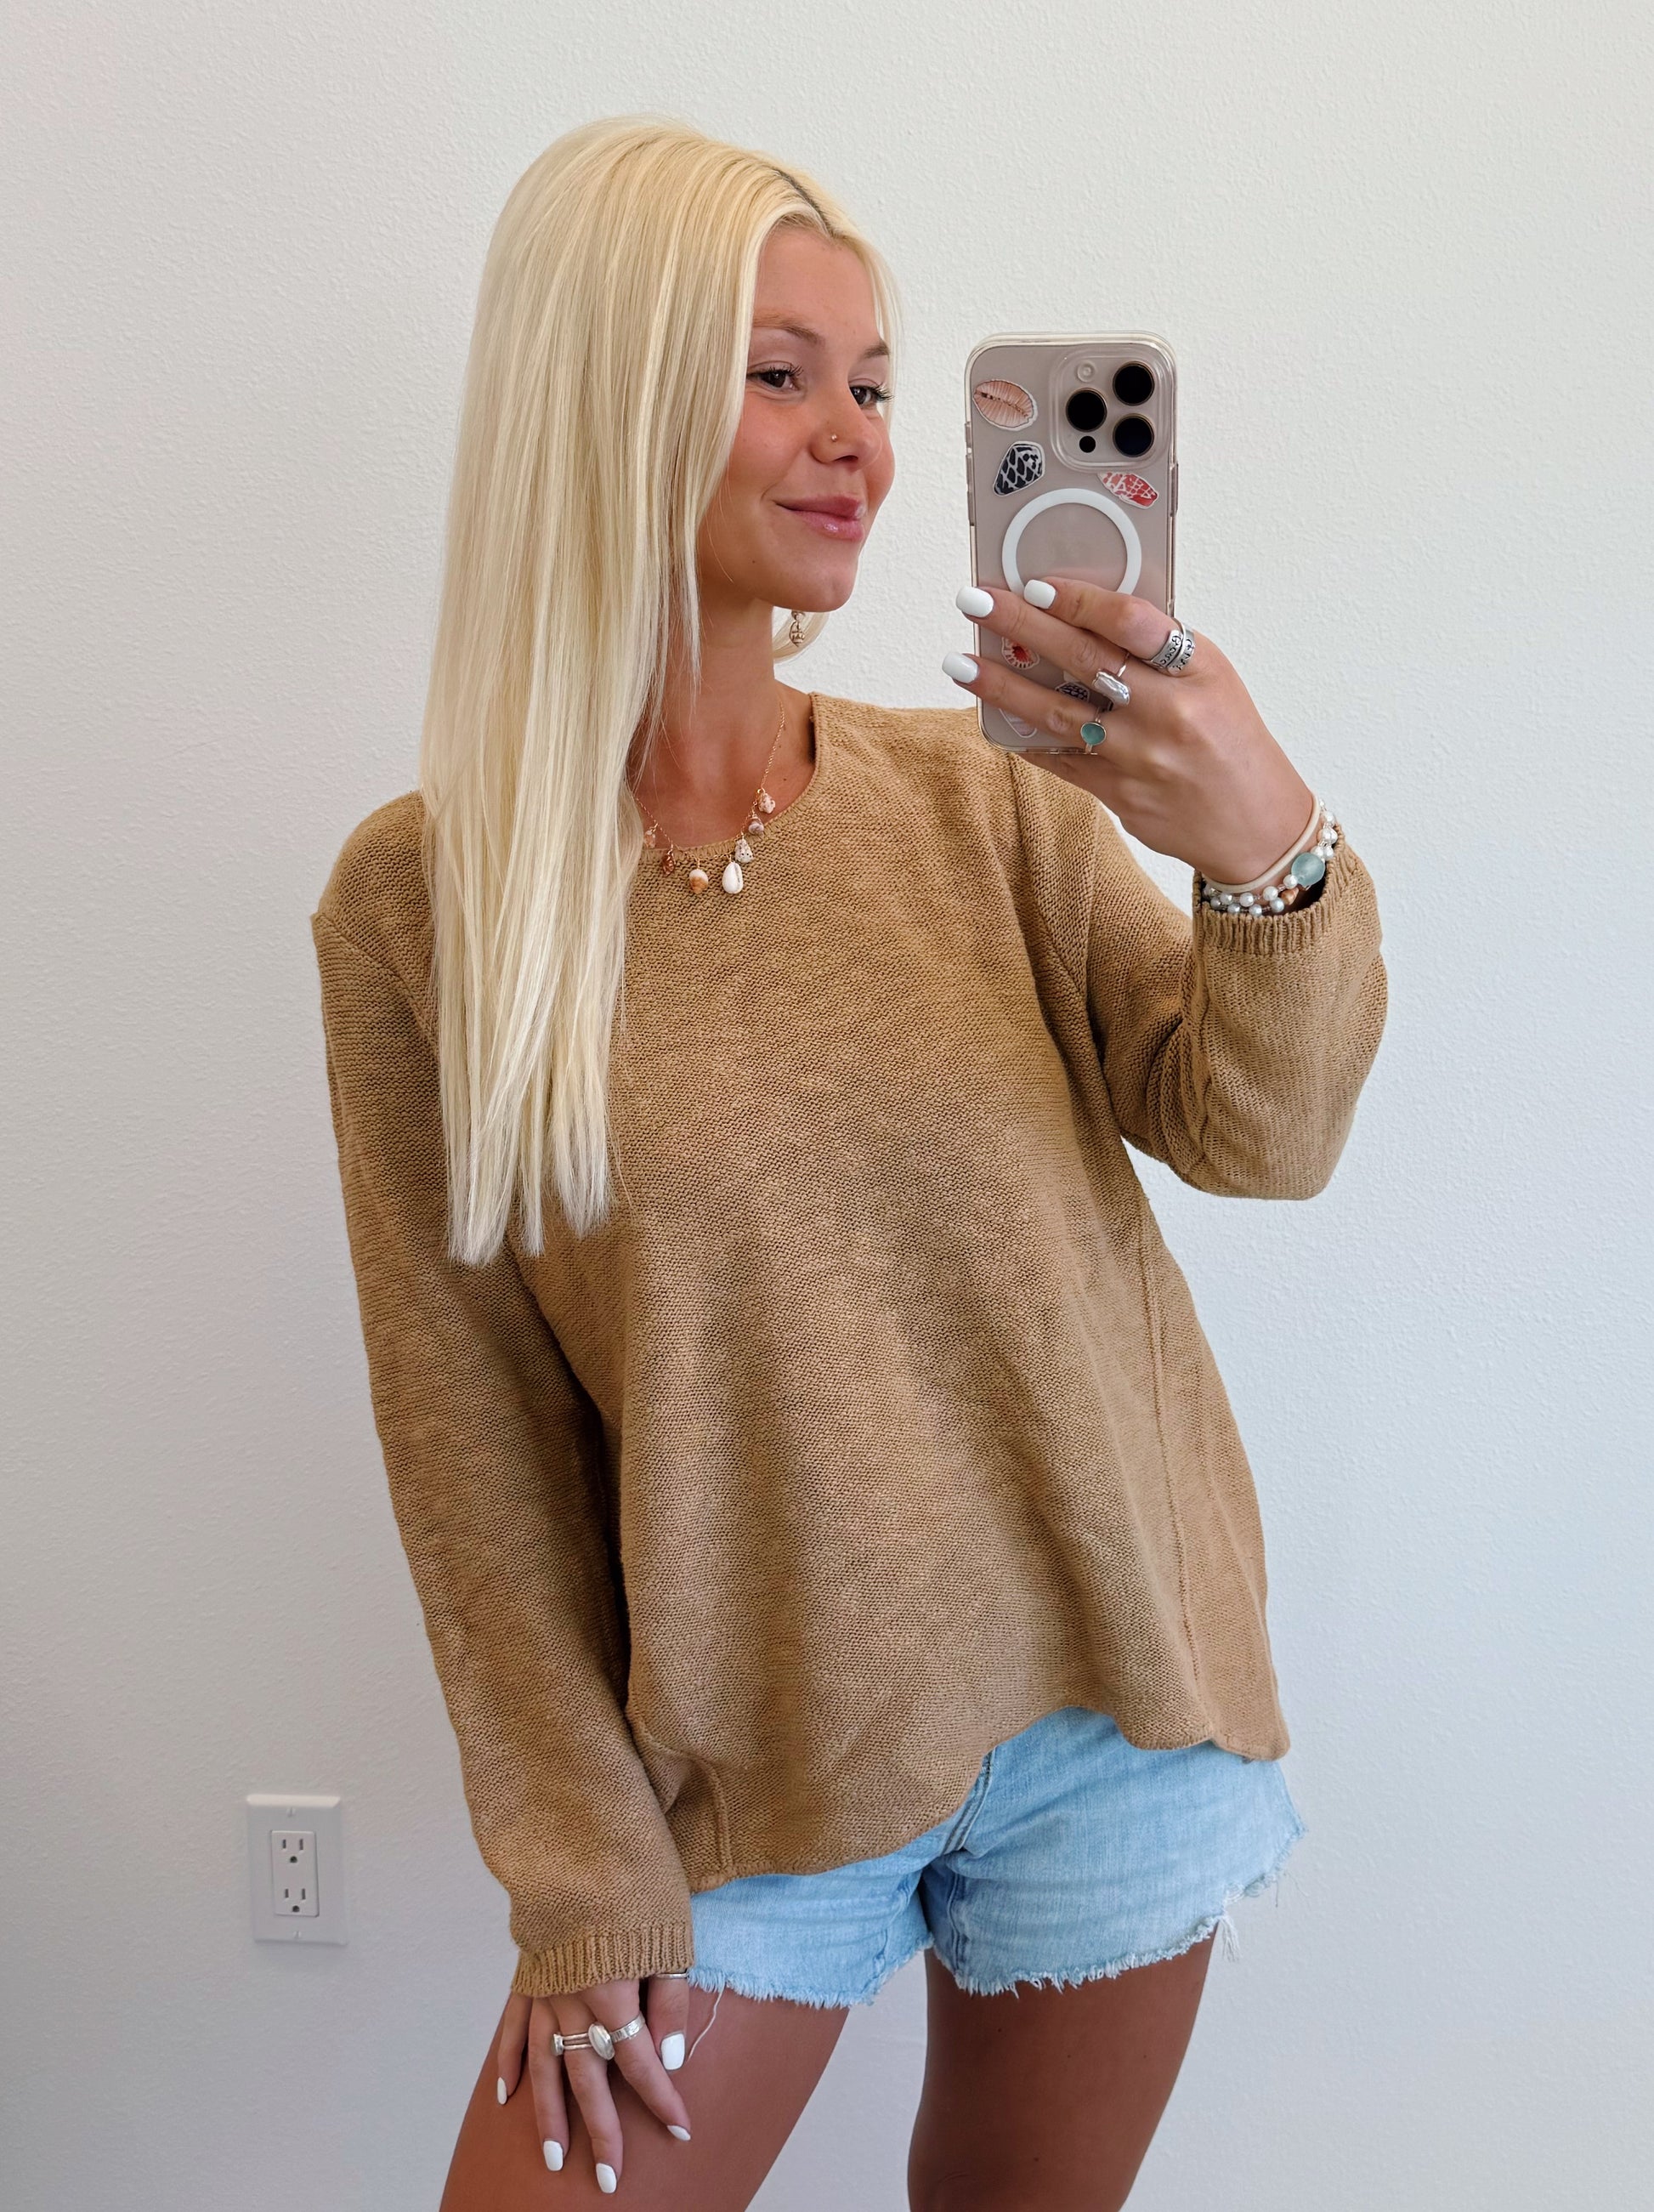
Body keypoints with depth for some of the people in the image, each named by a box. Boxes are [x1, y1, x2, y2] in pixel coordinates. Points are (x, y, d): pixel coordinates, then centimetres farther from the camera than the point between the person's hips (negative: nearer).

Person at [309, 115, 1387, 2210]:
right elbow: (470, 1435, -6)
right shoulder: (421, 898, -9)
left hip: (1108, 1714, 2)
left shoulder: (987, 797, -3)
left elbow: (1259, 1139, -11)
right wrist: (584, 1878, -5)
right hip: (744, 1776, -1)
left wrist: (1274, 856, -31)